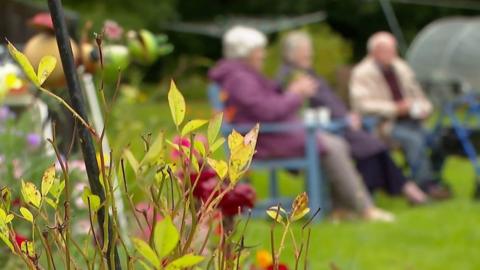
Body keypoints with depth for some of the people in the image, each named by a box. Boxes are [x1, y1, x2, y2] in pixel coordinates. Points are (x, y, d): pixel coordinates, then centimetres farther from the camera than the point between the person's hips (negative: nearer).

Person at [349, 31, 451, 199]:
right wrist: (395, 108, -18)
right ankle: (427, 185, -29)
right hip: (384, 124, -6)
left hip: (409, 120, 6)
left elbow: (418, 95, 24)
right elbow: (361, 104, -13)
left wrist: (424, 108, 0)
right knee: (413, 139, -32)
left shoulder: (401, 67, 17)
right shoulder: (362, 73, -2)